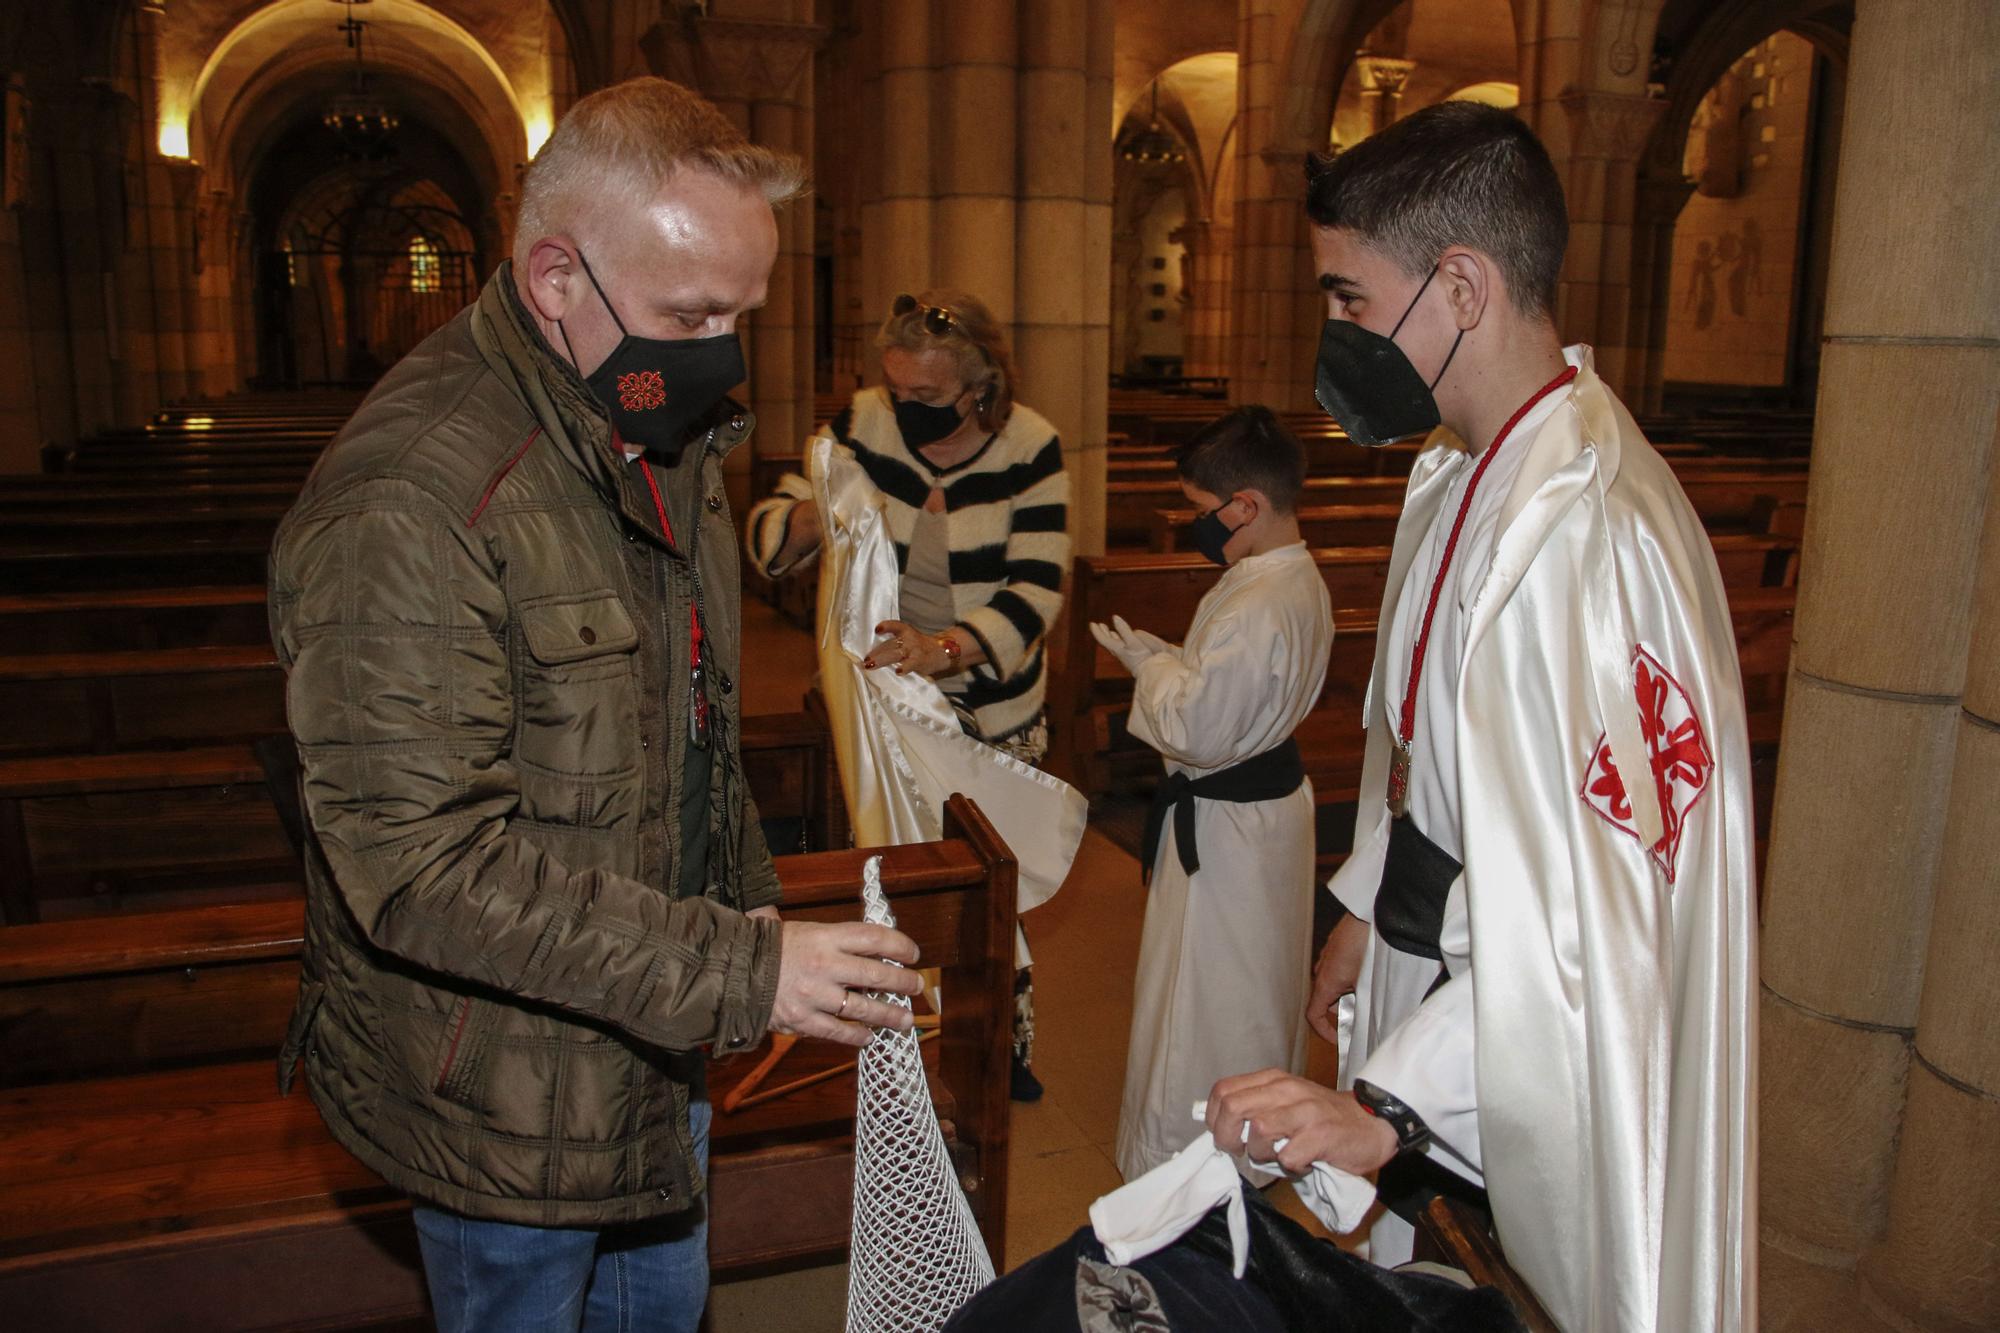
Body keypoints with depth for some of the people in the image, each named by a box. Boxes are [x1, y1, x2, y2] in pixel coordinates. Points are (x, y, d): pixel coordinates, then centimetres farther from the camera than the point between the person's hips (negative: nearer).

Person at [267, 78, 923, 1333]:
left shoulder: (665, 436, 3)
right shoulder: (406, 498, -28)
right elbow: (421, 865, -31)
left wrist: (758, 918, 15)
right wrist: (736, 970, -30)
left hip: (654, 1034, 8)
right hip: (503, 1096, -8)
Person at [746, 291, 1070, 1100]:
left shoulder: (1028, 449, -13)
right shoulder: (861, 428, -9)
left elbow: (1035, 592, -18)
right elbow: (768, 532, -5)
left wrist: (945, 647, -36)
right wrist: (807, 519, -30)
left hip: (992, 712, -1)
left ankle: (1005, 1047, 28)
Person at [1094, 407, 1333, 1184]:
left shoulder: (1255, 608, -30)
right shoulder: (1301, 580, 3)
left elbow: (1198, 727, -28)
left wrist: (1149, 664, -13)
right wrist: (1159, 657, 0)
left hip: (1225, 824, -11)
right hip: (1272, 793, 11)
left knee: (1204, 1003, 5)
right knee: (1257, 989, 25)